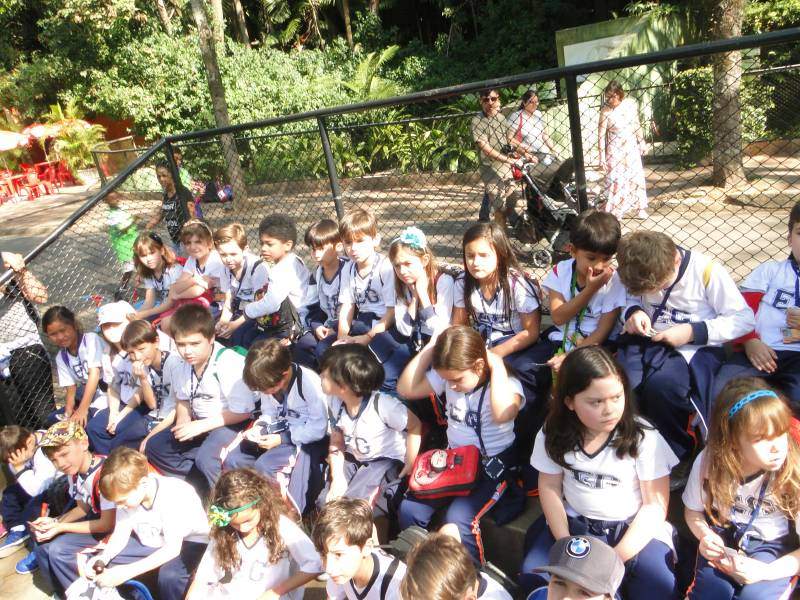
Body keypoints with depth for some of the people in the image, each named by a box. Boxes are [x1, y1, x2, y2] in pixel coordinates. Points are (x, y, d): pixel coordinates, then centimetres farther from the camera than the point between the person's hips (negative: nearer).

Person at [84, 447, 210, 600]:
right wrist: (103, 557, -24)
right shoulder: (127, 493, -14)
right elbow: (121, 534, -3)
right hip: (151, 543, 7)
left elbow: (172, 548, -32)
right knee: (97, 564, -6)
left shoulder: (173, 495, -33)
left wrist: (127, 572, -37)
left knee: (169, 575, -35)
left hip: (187, 544, -7)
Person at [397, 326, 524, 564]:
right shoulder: (448, 377, -1)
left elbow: (502, 414, -41)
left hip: (492, 466, -5)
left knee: (457, 520, -28)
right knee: (408, 510, -12)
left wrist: (497, 365, -30)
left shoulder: (506, 384, -18)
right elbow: (406, 389, -7)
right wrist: (430, 349, -12)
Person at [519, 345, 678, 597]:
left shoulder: (643, 437, -15)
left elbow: (655, 505, -12)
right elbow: (550, 487, 2)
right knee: (532, 576, -18)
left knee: (659, 590, -27)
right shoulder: (553, 434, -8)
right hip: (575, 522, 2)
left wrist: (617, 557, -20)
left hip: (633, 528, -2)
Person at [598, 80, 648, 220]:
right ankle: (614, 213, 8)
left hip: (631, 147, 4)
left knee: (636, 177, 12)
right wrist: (602, 158, -17)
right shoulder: (606, 110, -16)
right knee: (616, 181, -2)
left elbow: (637, 125, 8)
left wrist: (642, 143, 13)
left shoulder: (630, 104, -6)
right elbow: (601, 135, -15)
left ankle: (640, 208, 27)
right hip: (615, 150, -4)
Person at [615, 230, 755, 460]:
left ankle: (679, 450, -7)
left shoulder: (707, 271, -11)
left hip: (695, 347, -3)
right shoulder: (644, 273, 1)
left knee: (661, 384, -35)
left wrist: (693, 332, -16)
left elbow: (744, 318, -7)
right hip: (648, 341, 4)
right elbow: (632, 299, 20)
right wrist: (634, 311, -6)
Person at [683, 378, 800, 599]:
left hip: (772, 545, -1)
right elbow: (693, 511, 5)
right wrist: (705, 536, -15)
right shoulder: (708, 462, -15)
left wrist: (766, 571, -25)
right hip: (723, 541, 1)